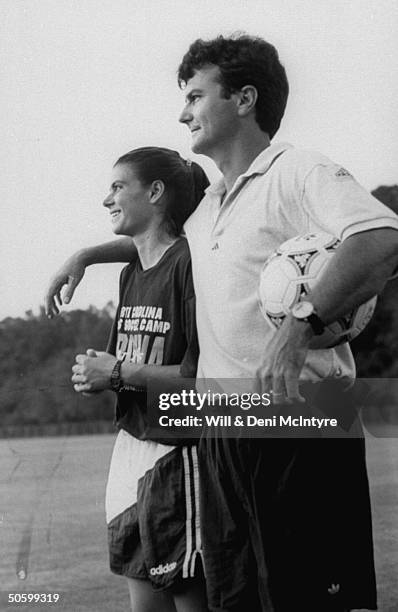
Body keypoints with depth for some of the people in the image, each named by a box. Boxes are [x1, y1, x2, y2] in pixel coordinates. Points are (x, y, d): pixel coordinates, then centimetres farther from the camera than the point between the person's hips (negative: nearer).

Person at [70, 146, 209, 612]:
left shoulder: (189, 262, -12)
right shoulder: (130, 274, 13)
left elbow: (204, 373, -19)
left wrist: (119, 373, -15)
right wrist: (94, 373, 0)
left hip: (177, 452, -8)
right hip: (130, 447, 8)